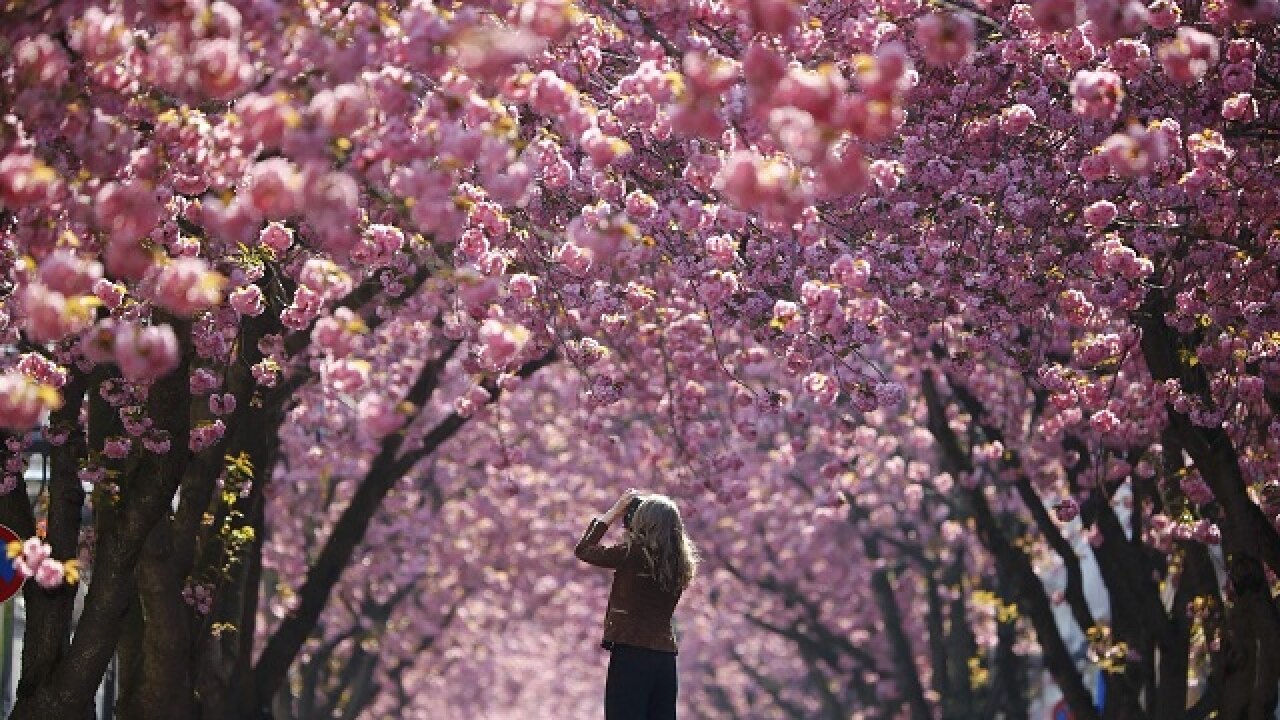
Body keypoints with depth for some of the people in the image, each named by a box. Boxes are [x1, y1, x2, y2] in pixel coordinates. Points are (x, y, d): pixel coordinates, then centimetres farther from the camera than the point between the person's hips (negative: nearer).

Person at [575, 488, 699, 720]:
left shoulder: (634, 553, -10)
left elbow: (583, 550, 2)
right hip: (666, 656, 6)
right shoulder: (679, 562, 6)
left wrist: (612, 513, 10)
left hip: (631, 652, -6)